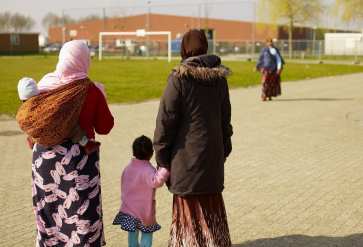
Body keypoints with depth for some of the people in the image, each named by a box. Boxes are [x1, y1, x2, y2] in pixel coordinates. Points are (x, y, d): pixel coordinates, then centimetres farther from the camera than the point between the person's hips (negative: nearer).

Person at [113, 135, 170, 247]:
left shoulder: (128, 168, 4)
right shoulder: (147, 170, -20)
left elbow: (123, 186, 14)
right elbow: (155, 181, -40)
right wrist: (165, 169, -45)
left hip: (128, 207, 6)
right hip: (144, 209, -6)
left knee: (133, 232, 18)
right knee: (147, 232, 9)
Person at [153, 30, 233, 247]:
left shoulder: (179, 79, -13)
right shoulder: (219, 78, 3)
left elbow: (166, 122, -13)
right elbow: (225, 119, 10)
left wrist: (162, 159, -5)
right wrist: (225, 150, 21)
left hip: (187, 154, -5)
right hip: (213, 152, 5)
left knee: (190, 207, 4)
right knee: (213, 205, 17)